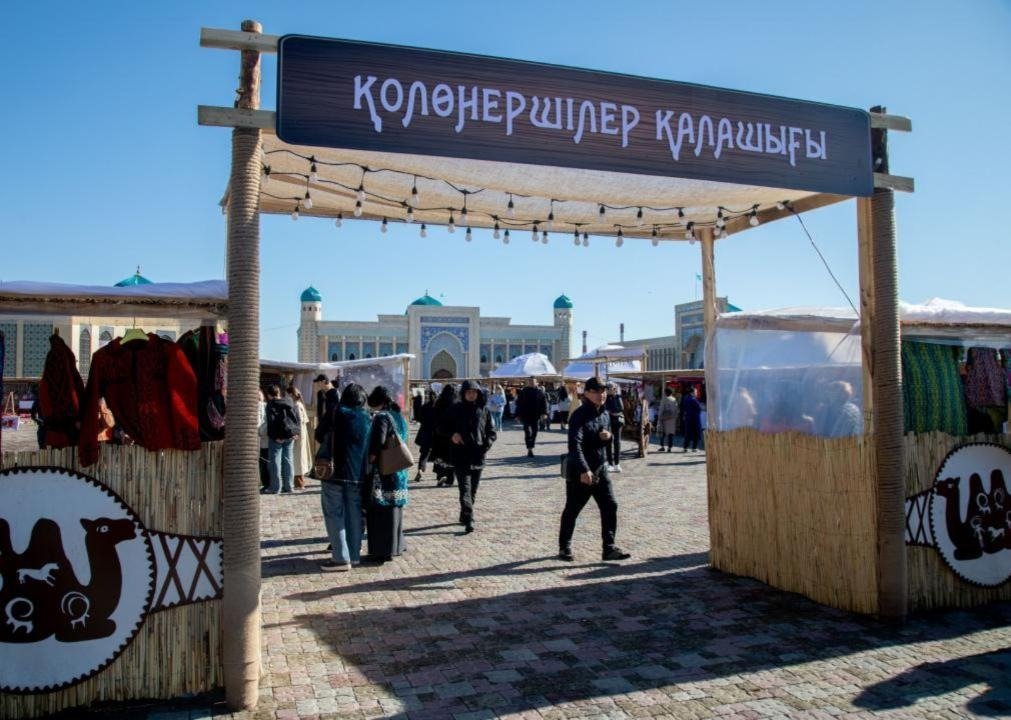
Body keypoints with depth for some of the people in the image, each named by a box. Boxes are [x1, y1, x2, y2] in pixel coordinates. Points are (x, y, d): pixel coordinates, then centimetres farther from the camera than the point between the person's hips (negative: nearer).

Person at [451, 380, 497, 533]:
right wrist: (452, 434, -13)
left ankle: (464, 516, 28)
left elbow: (492, 432, 10)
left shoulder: (484, 411, 6)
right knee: (465, 488, -12)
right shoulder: (456, 410, 1)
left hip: (478, 456, 3)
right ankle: (468, 520, -18)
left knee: (473, 490, 12)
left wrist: (487, 444, -8)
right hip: (461, 456, -3)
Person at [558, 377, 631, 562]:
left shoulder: (605, 414, 7)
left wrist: (608, 437, -4)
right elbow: (575, 445, -29)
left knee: (610, 507, 1)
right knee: (572, 510, 6)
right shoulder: (579, 415, -18)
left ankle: (609, 548, 8)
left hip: (600, 469, 7)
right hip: (579, 472, -7)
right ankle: (564, 547, 22)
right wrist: (583, 470, -39)